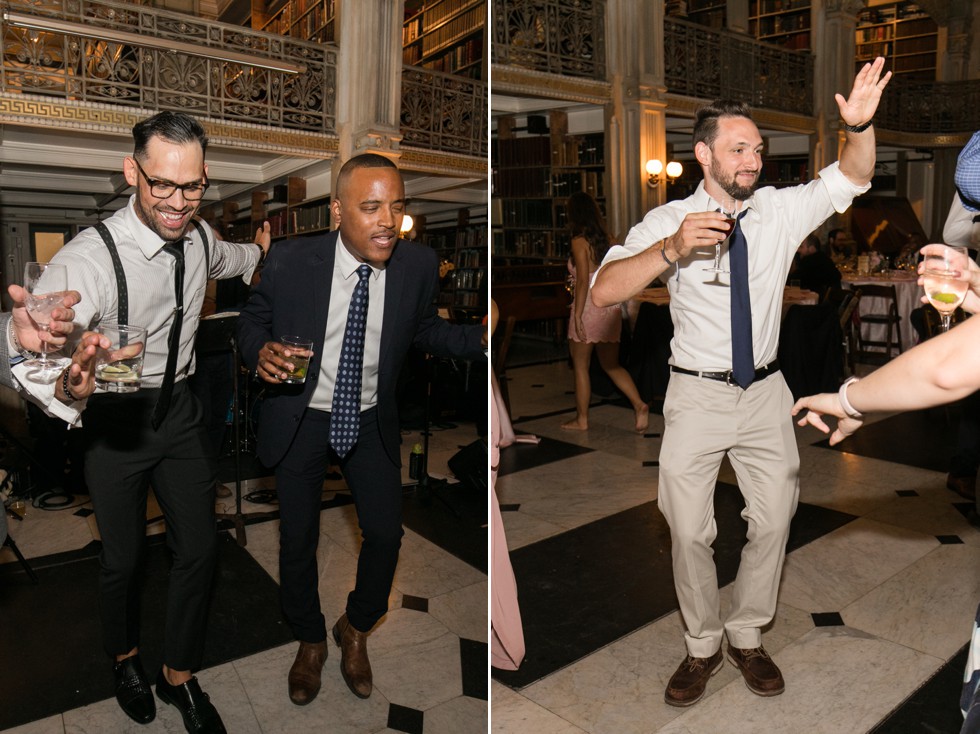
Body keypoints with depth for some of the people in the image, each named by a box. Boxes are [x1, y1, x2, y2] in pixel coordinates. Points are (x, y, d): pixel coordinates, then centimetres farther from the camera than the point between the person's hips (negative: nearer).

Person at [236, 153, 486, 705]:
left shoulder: (418, 265, -14)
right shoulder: (291, 262, -18)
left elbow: (424, 329, 2)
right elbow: (254, 318, -1)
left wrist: (479, 339, -17)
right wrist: (260, 351, -24)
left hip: (372, 420, 2)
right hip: (301, 417, -1)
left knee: (386, 533, 7)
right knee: (298, 540, 12)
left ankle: (356, 629, 40)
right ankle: (311, 642, 42)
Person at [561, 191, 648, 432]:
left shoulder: (579, 241, -10)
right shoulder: (607, 238, 8)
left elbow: (583, 281, -17)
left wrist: (577, 315, -16)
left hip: (589, 307, -6)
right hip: (611, 306, 7)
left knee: (581, 366, 8)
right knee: (611, 365, 15)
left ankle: (581, 419, 16)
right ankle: (639, 405, 1)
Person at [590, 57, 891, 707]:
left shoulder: (780, 211, 3)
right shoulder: (668, 221, -7)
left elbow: (851, 179, -3)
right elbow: (604, 290, -19)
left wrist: (860, 125, -23)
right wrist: (673, 249, -33)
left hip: (765, 391, 3)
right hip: (696, 394, -3)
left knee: (774, 521, 10)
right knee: (689, 531, 4)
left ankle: (747, 637, 33)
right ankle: (703, 646, 28)